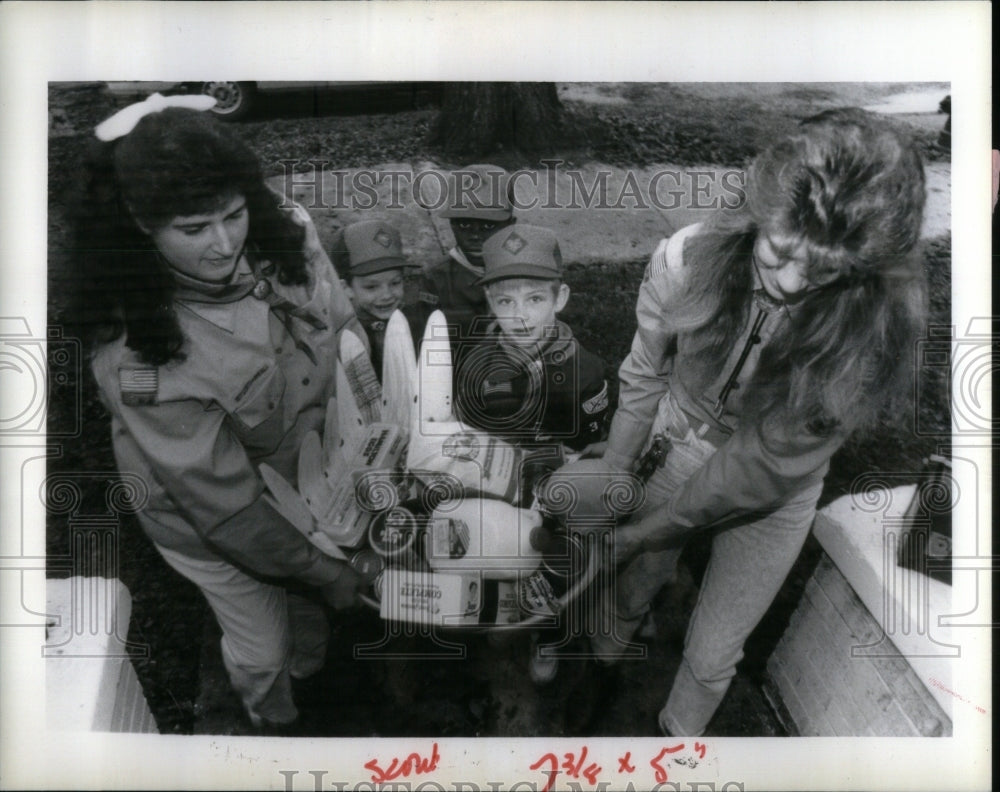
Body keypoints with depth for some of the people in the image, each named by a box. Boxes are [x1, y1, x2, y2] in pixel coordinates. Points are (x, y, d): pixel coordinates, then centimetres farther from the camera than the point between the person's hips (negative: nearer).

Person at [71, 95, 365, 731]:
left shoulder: (283, 233, -24)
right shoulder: (136, 355, -37)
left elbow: (346, 336, -7)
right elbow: (221, 501, -28)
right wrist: (324, 571, -20)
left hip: (306, 467, 4)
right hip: (205, 515, -4)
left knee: (310, 604, 28)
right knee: (261, 650, 18)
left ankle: (314, 668, 64)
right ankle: (277, 722, 55)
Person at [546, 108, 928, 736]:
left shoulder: (876, 329, -32)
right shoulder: (687, 259, -28)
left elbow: (762, 470, -25)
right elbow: (645, 376, -9)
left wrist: (643, 531, -19)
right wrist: (613, 473, 0)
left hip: (773, 497, -1)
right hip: (677, 448, 1)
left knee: (711, 659, 15)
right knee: (632, 590, 22)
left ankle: (679, 735, 50)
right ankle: (596, 669, 58)